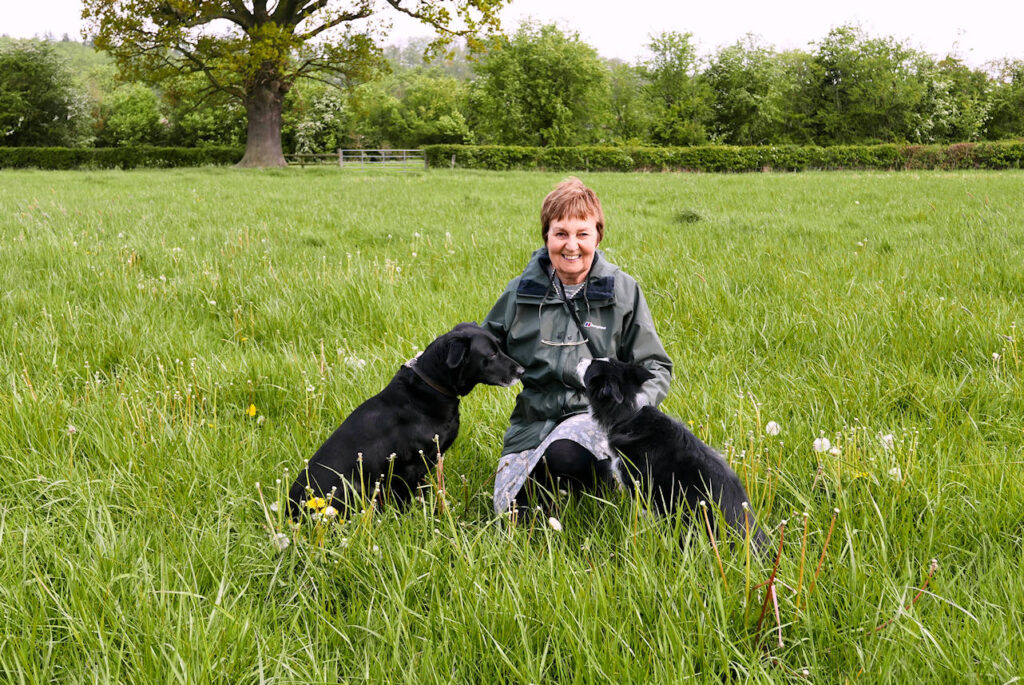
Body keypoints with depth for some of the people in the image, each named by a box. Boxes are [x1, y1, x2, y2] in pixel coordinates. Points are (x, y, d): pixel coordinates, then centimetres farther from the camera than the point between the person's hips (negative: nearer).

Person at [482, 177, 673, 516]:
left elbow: (654, 366, 4)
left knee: (563, 456, -37)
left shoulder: (623, 291, 1)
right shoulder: (520, 292, 6)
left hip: (597, 415, -3)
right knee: (510, 511, -17)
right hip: (534, 420, 3)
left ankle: (605, 472, -3)